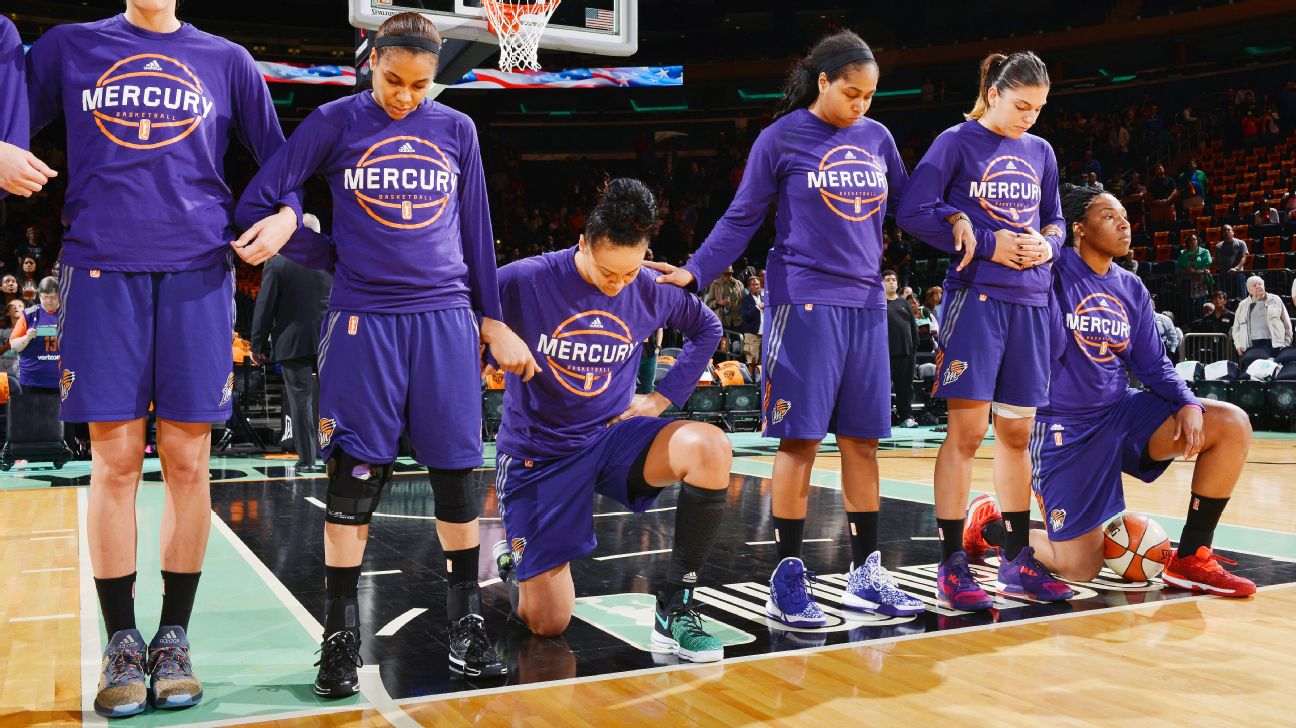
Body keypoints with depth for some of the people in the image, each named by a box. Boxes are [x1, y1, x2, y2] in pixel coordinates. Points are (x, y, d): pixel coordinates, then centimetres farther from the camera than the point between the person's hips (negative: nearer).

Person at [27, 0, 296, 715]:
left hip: (197, 273, 0)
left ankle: (173, 638, 12)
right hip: (101, 268, 0)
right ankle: (121, 642, 11)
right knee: (116, 461, -1)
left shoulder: (226, 61, 15)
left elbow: (279, 160, 17)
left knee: (187, 461, 0)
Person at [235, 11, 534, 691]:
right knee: (354, 476, -1)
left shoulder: (456, 128, 10)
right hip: (363, 320, -2)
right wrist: (338, 259, 1)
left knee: (456, 471, 4)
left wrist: (493, 320, 13)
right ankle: (340, 637, 12)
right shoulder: (335, 122, 2)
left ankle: (465, 623, 18)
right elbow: (256, 208, 2)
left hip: (446, 316, 2)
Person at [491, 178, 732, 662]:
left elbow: (706, 327, 13)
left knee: (711, 448, -29)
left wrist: (662, 398, 5)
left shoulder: (650, 290, -6)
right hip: (537, 453, -3)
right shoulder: (523, 281, -18)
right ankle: (513, 559, 33)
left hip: (612, 436, 3)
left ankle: (675, 608, -16)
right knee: (548, 623, -5)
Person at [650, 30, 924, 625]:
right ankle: (787, 579, 6)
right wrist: (695, 271, -8)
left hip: (866, 303, 5)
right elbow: (741, 219, 1)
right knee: (800, 439, -4)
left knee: (862, 439, 7)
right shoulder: (783, 138, -2)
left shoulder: (877, 138, 11)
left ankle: (866, 574, 18)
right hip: (803, 302, -5)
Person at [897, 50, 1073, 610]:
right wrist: (987, 245, -13)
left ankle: (1017, 561, 20)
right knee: (967, 430, -7)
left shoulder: (1041, 152, 15)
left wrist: (1047, 245, -2)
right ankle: (951, 566, 0)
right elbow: (914, 211, -10)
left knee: (1017, 433, 10)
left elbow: (1055, 221, 22)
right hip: (976, 295, -6)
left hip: (1030, 301, 6)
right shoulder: (957, 142, -2)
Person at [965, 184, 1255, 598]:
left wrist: (1187, 402, -7)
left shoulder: (1132, 289, 10)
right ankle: (987, 523, 22)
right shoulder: (1054, 272, -10)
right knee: (1081, 568, -7)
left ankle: (1190, 558, -2)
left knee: (1232, 425, -11)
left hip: (1121, 412, 7)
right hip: (1064, 425, -6)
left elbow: (1152, 364, 11)